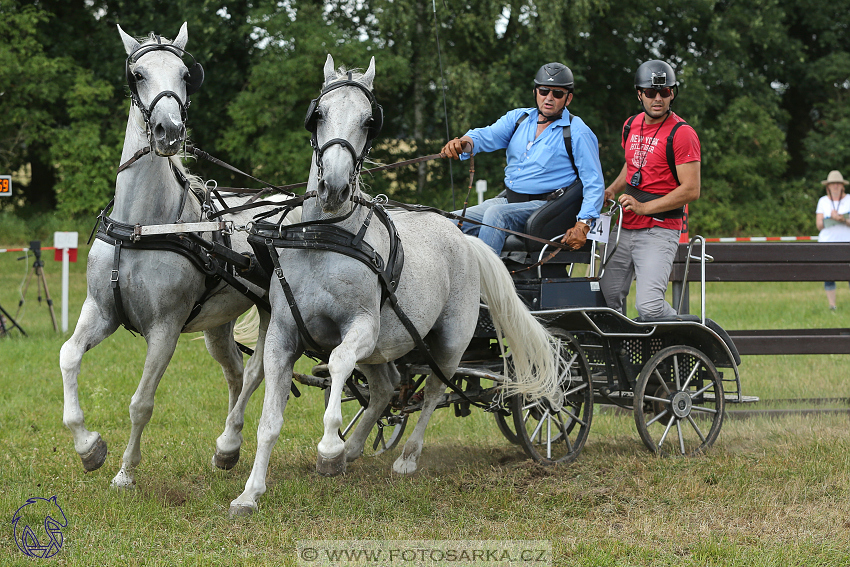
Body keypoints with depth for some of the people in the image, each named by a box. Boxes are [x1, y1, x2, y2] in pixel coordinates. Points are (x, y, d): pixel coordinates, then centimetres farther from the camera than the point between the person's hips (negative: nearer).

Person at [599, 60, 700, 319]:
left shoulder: (682, 134, -12)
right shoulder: (631, 125, 12)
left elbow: (691, 190, -16)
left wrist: (644, 207, -19)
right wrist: (611, 190, 14)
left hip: (660, 231, -7)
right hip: (626, 228, 7)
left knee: (648, 306, -20)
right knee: (608, 297, 8)